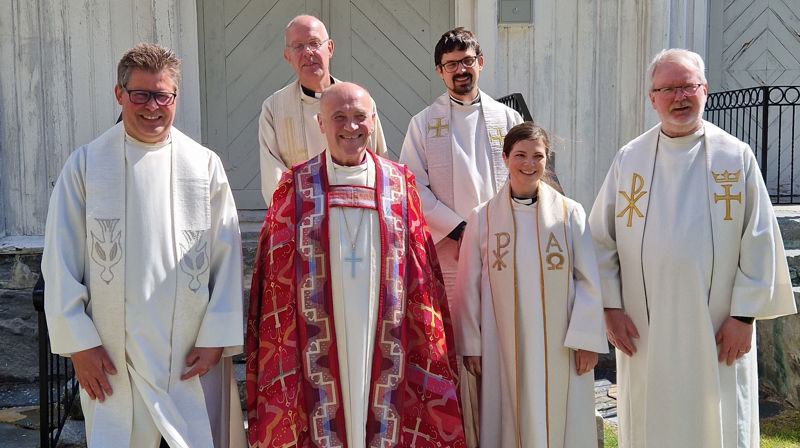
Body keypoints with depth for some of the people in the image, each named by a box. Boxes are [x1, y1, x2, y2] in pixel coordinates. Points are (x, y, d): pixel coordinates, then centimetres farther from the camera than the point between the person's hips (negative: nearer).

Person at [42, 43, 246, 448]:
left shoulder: (205, 165, 1)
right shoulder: (85, 165, 0)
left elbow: (228, 258, 1)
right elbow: (61, 261, 1)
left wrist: (216, 338, -4)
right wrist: (78, 343, -3)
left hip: (194, 358, 1)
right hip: (112, 360, 0)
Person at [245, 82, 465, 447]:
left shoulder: (399, 183, 5)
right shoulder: (297, 186, 2)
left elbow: (421, 272, 8)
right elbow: (275, 275, 3)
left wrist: (427, 334, 4)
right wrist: (280, 342, -2)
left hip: (382, 336, 1)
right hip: (321, 340, -1)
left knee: (382, 418, 7)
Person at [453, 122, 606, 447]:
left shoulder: (570, 213, -2)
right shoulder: (483, 218, 0)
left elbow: (589, 281, 0)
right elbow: (469, 287, 3)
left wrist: (586, 338, -4)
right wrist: (470, 344, 4)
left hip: (559, 348, 0)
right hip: (504, 349, 0)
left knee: (559, 421, 7)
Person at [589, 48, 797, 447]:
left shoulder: (736, 157, 0)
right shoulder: (629, 158, 3)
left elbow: (759, 243, -1)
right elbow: (602, 239, 4)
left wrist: (744, 314, -6)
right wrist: (611, 307, -3)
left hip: (718, 331, -1)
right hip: (643, 331, 1)